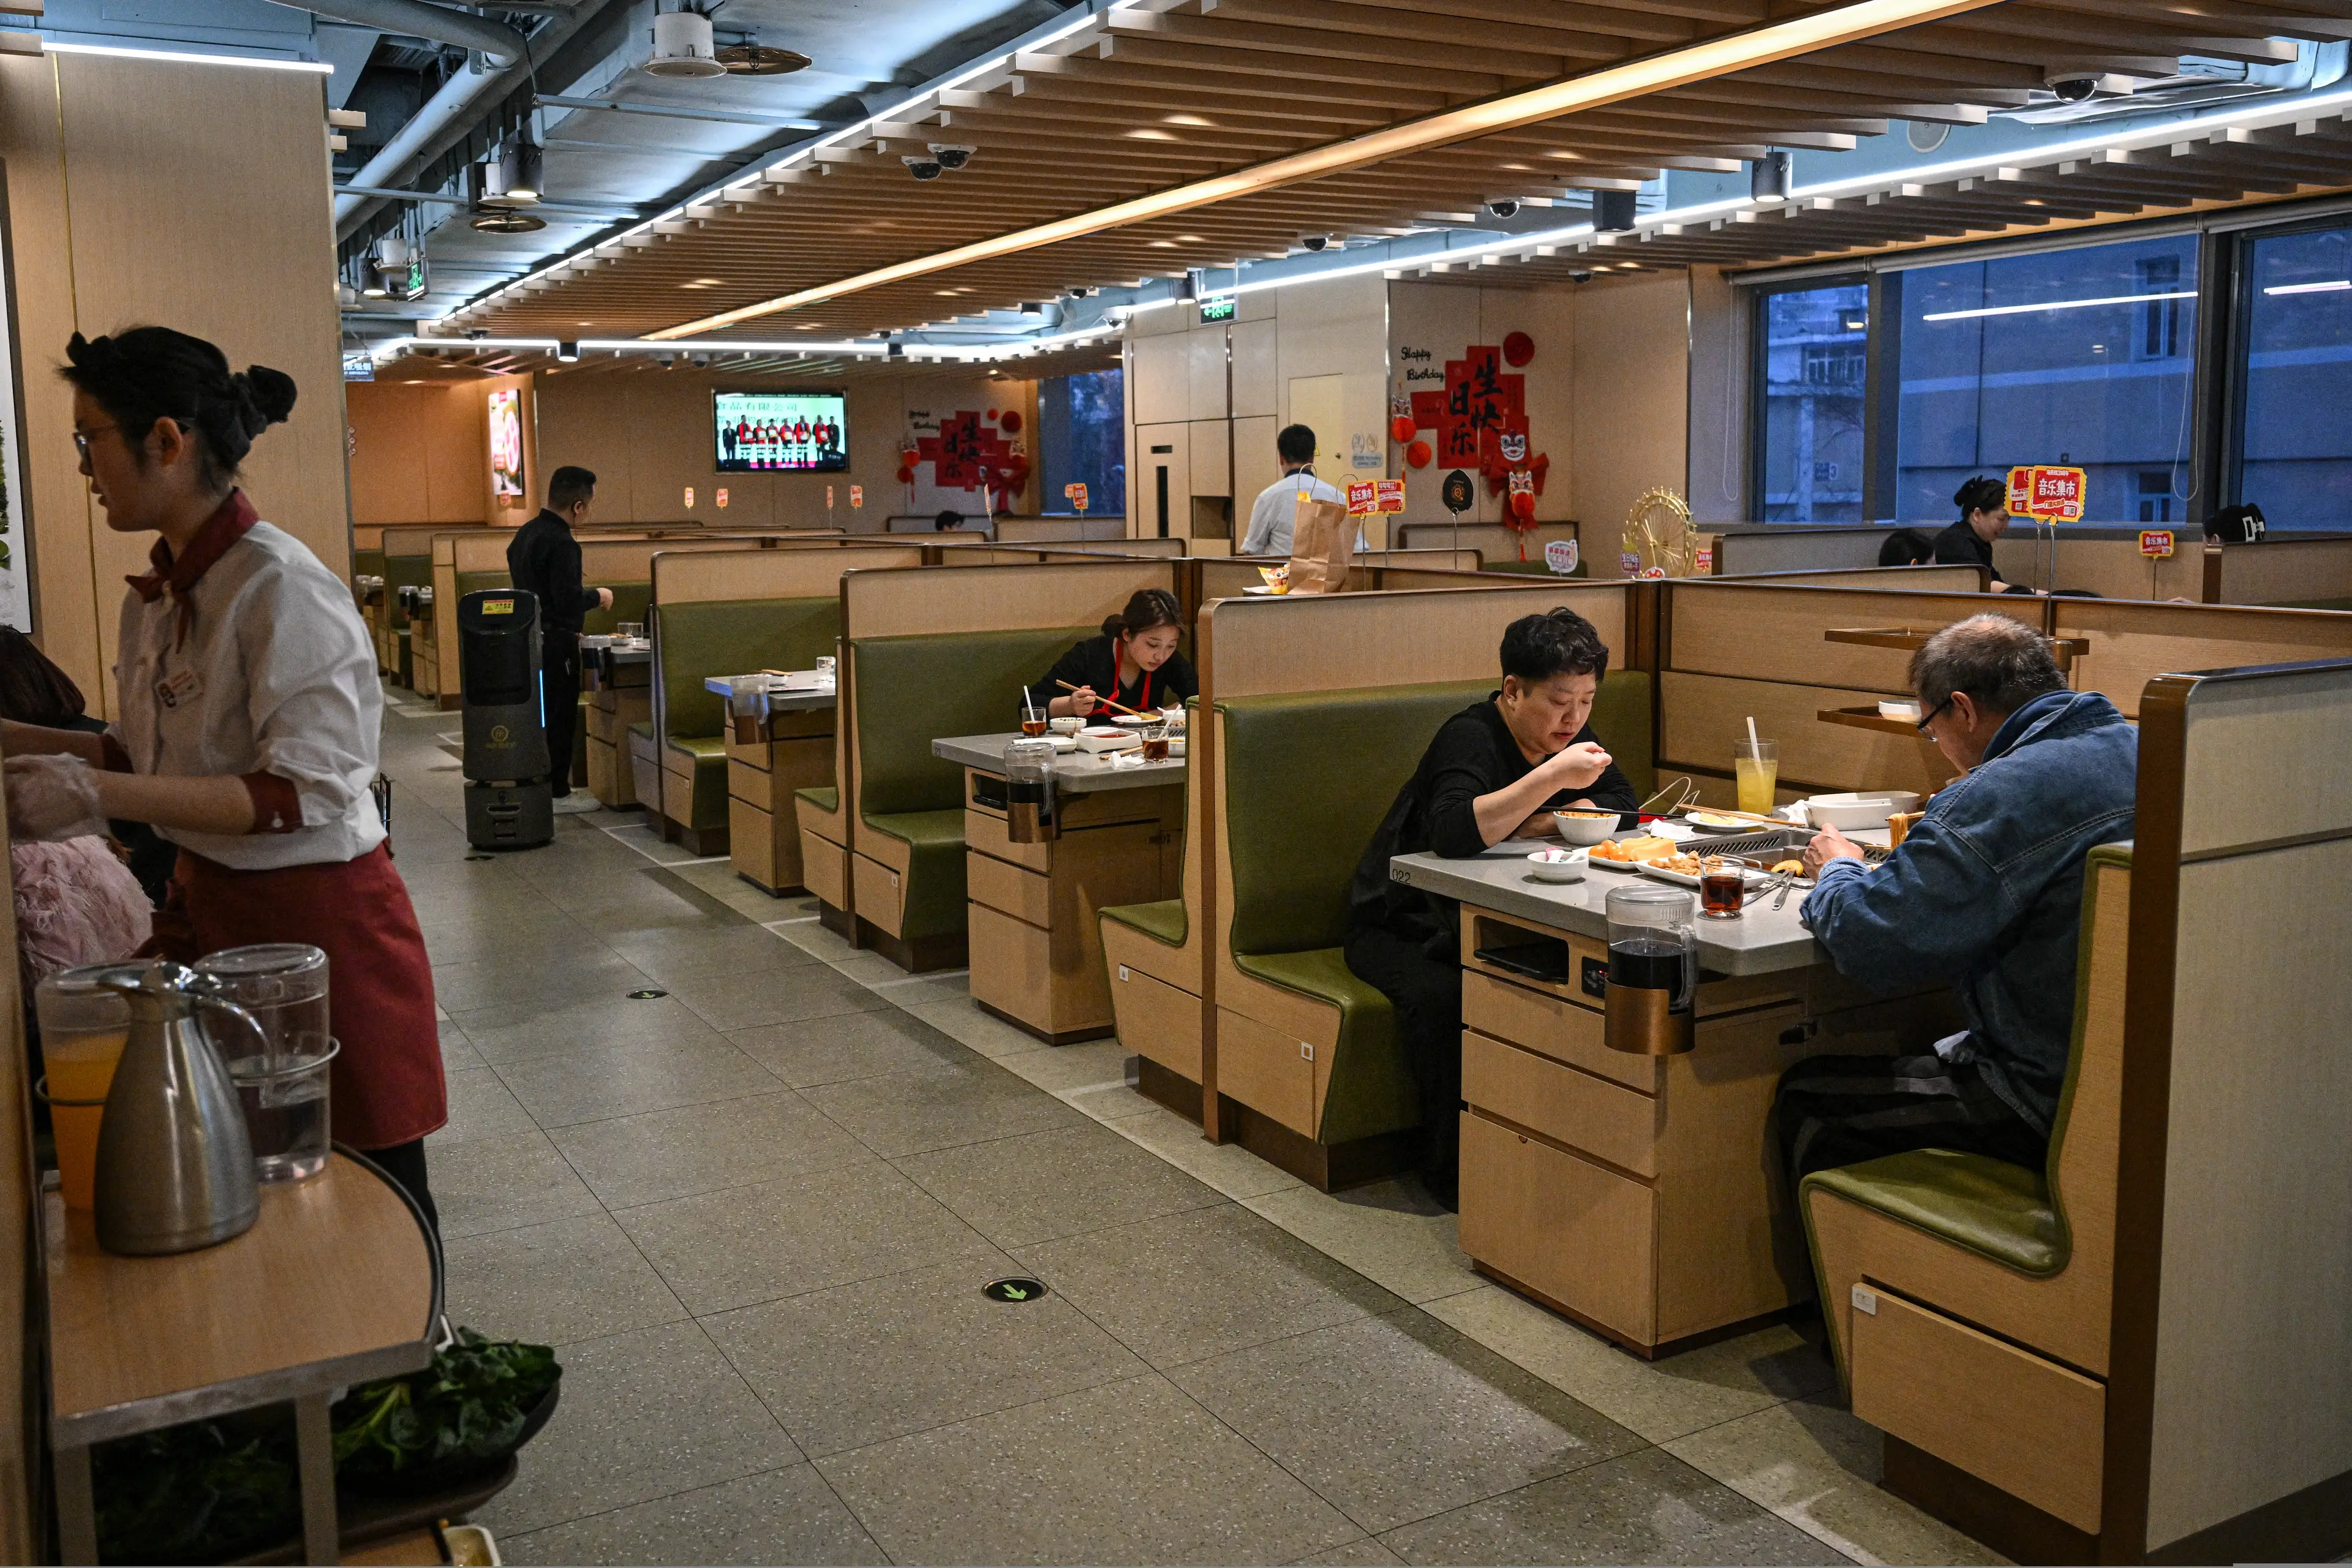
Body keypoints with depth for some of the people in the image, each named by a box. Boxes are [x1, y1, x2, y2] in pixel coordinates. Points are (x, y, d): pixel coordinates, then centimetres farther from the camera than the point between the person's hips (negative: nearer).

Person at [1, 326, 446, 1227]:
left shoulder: (281, 588, -20)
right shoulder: (159, 594, 8)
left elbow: (304, 790, -24)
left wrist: (101, 794, -28)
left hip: (317, 919, -8)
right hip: (211, 907, 9)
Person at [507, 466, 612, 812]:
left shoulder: (525, 534, 10)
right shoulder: (561, 543, -21)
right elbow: (568, 599, -26)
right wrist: (598, 596, -6)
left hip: (530, 637, 9)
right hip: (556, 643, -9)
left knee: (541, 715, 17)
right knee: (560, 717, 0)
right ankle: (557, 793, 7)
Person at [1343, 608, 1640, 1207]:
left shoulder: (1567, 734, 2)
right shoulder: (1470, 737, -23)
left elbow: (1623, 804, 5)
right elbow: (1455, 832, -41)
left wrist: (1544, 824, -12)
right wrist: (1552, 779, -40)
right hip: (1400, 927, -7)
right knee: (1443, 997, -37)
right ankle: (1452, 1163, -18)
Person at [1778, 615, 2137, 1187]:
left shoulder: (2006, 797, -23)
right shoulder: (2140, 750, 5)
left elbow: (1866, 941, -22)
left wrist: (1838, 871, -1)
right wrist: (1942, 837, 19)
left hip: (2051, 1102, -9)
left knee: (1805, 1097, 2)